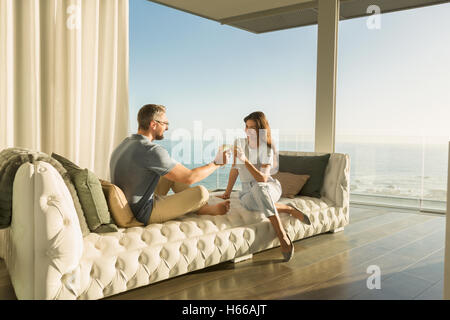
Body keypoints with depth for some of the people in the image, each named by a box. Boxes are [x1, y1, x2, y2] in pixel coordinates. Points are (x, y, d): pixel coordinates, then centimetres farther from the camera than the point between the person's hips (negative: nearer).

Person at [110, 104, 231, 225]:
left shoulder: (125, 144, 5)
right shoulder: (151, 151, -25)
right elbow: (189, 177, -19)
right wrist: (216, 163, -4)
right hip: (145, 215, -10)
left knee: (174, 169, 18)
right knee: (201, 192, -17)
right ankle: (205, 209, 18)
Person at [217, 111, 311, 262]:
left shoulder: (267, 150, -10)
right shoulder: (239, 143, 3)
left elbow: (263, 179, -23)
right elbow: (235, 168, 13)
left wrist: (245, 160, -33)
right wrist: (227, 193, 14)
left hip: (269, 187, -3)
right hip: (247, 191, 3)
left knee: (258, 188, -43)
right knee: (246, 202, -38)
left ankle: (282, 236, -41)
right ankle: (288, 209, -19)